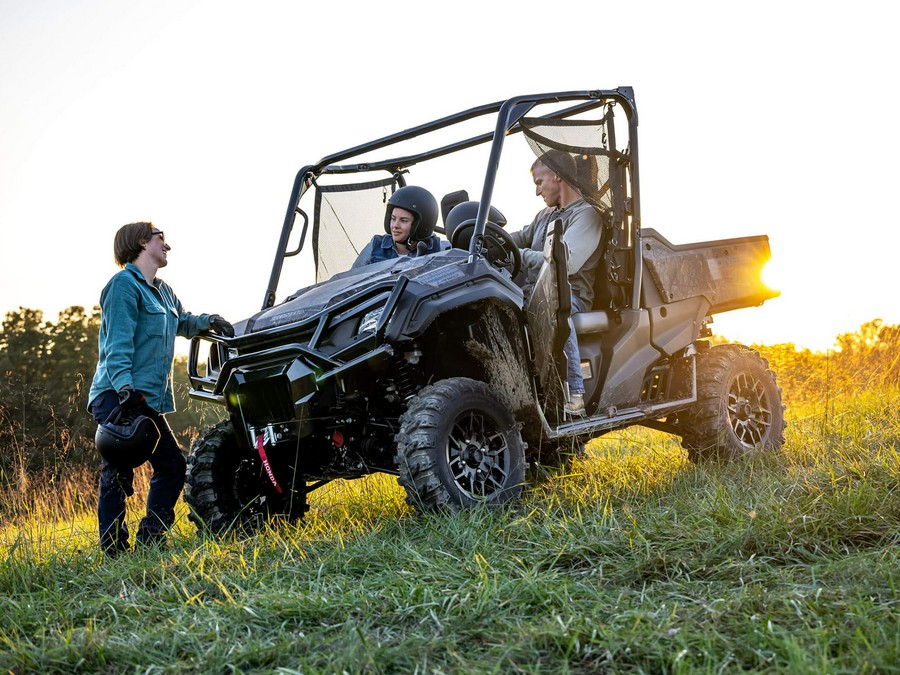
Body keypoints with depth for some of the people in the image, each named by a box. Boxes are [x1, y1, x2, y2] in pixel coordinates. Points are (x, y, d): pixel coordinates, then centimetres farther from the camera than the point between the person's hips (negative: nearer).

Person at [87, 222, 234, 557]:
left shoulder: (162, 291, 19)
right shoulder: (124, 284, -8)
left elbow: (182, 322, 39)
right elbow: (117, 344, -18)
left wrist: (209, 321, 20)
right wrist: (125, 388, -28)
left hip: (148, 401, 10)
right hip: (118, 398, -10)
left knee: (172, 467, 12)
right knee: (118, 473, -8)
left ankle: (149, 541, 18)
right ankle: (114, 551, -3)